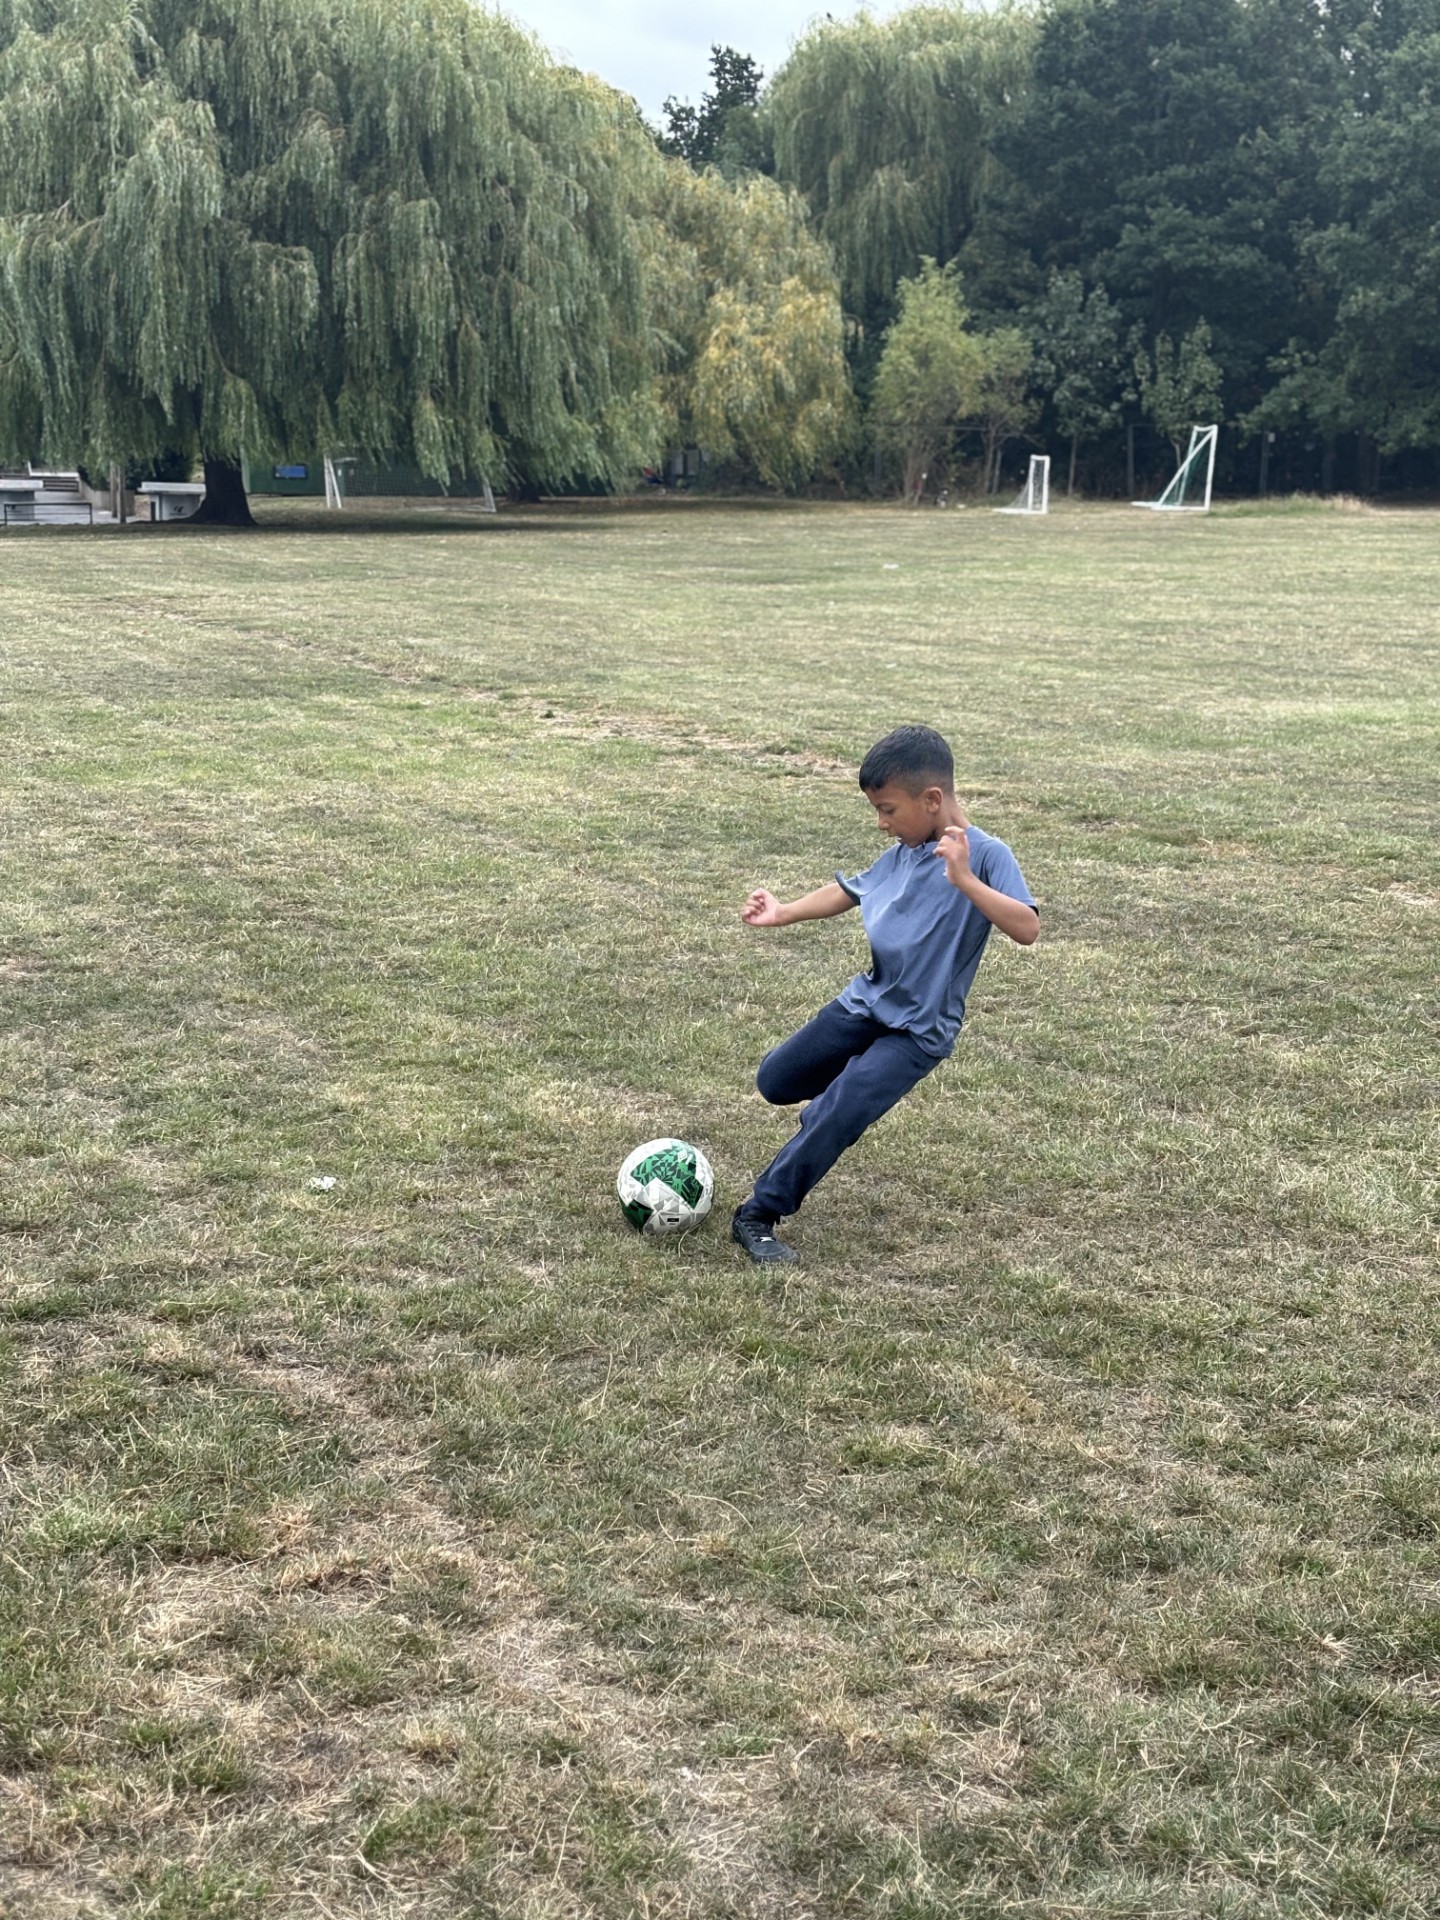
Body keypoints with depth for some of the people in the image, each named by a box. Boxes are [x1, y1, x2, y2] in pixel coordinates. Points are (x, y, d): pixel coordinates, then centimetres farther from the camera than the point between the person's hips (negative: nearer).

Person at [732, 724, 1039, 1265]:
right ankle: (854, 1085, 43)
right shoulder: (902, 853, 0)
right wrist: (784, 912, 5)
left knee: (836, 1120, -17)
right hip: (865, 1002, 7)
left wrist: (964, 880, -43)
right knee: (775, 1083, 16)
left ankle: (758, 1216, -3)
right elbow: (849, 891, 17)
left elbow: (1026, 928, -33)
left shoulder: (984, 855, -20)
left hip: (919, 1031, -7)